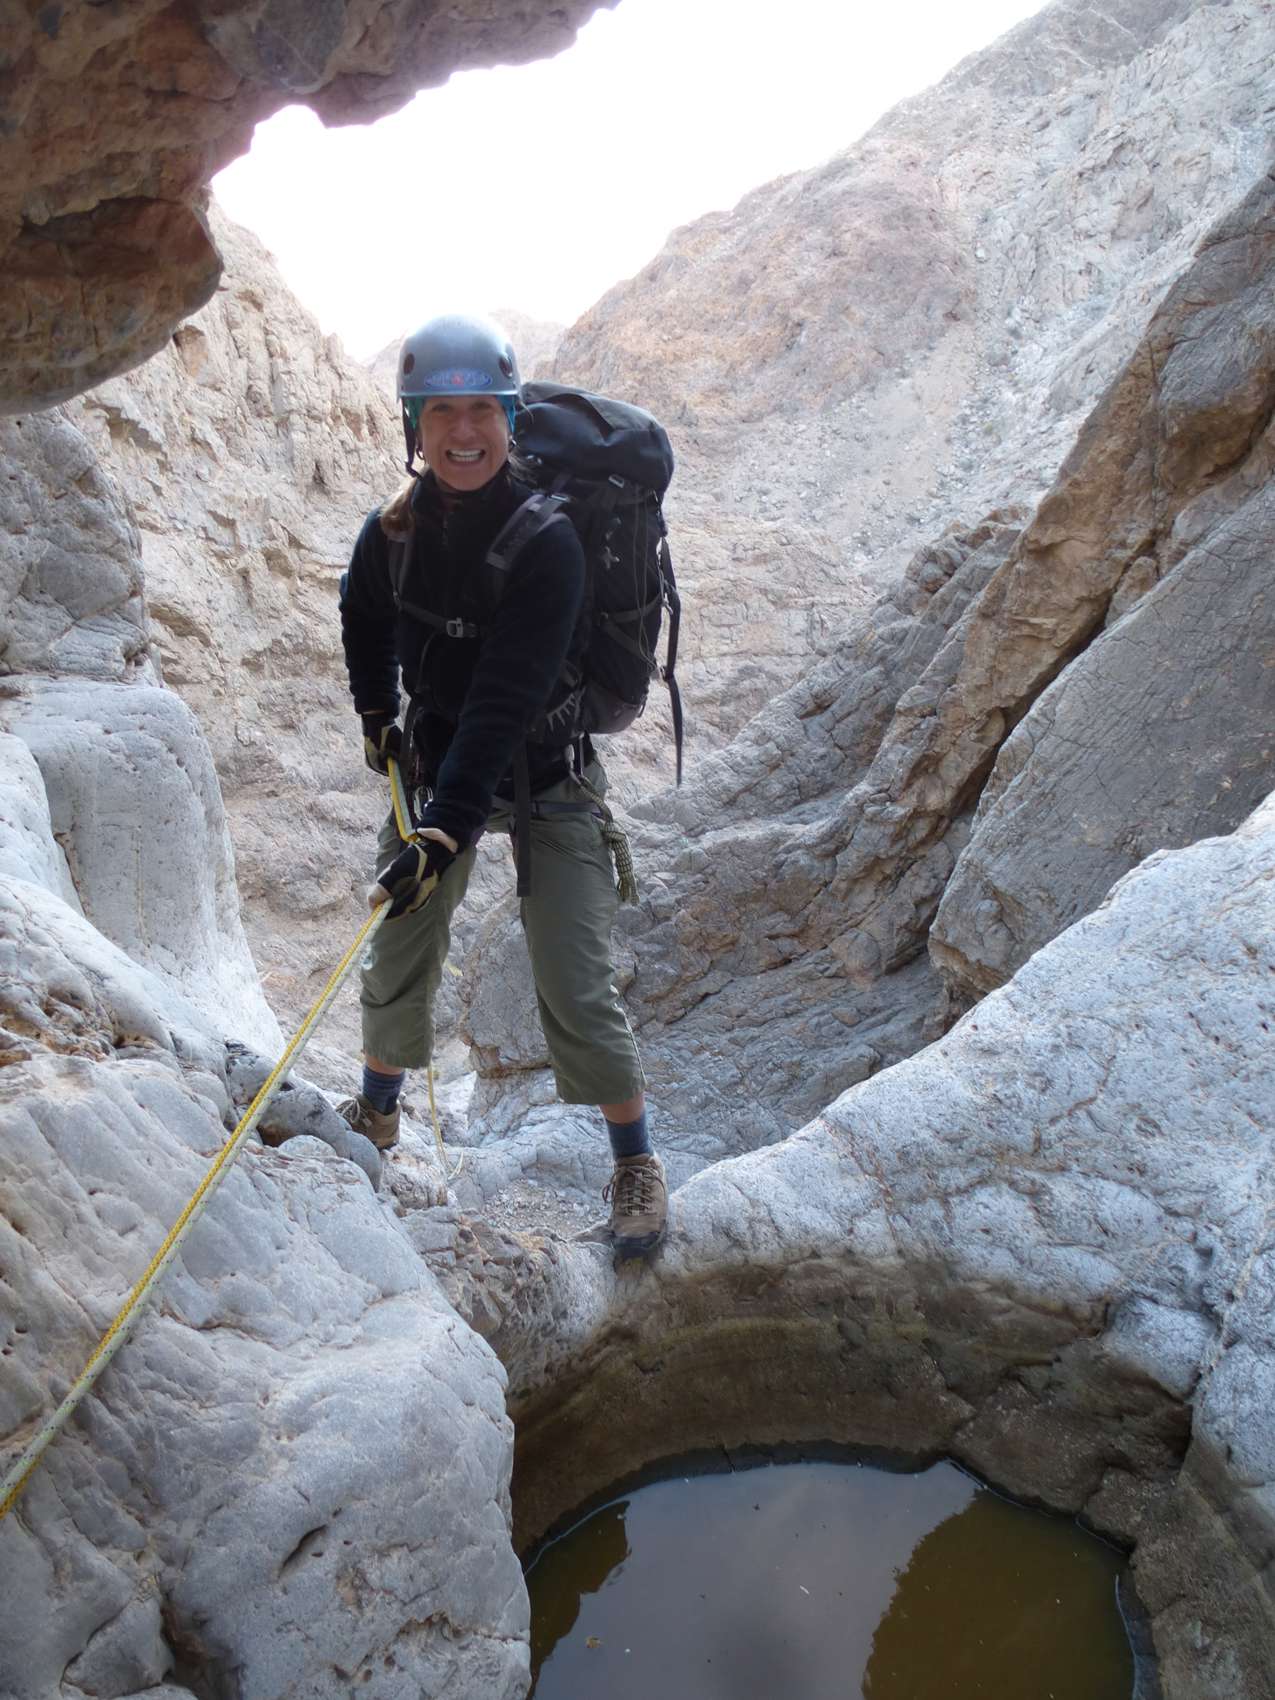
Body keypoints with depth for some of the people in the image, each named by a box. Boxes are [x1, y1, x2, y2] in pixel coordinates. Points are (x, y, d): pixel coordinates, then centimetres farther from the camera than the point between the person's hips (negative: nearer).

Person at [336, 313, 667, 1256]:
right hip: (435, 758, 5)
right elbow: (365, 624, 17)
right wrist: (378, 717, 5)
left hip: (546, 777, -5)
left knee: (576, 989, -8)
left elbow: (505, 702, -32)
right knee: (398, 960, 12)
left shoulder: (546, 541, -25)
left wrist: (445, 832, -37)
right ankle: (375, 1116, 39)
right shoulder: (393, 530, -7)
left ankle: (637, 1165, 12)